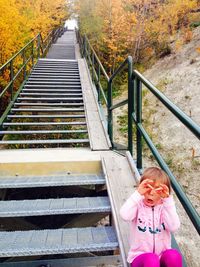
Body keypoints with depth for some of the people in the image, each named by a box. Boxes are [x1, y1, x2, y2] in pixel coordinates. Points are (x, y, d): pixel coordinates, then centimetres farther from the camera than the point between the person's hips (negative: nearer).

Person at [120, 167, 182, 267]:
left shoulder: (166, 206, -2)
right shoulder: (137, 205, -8)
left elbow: (173, 227, -21)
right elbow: (125, 216, -30)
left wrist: (167, 200, -25)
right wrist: (138, 194, -32)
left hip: (162, 256, 3)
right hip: (140, 256, -2)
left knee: (174, 255, -30)